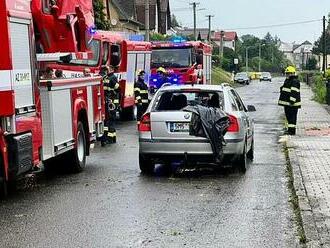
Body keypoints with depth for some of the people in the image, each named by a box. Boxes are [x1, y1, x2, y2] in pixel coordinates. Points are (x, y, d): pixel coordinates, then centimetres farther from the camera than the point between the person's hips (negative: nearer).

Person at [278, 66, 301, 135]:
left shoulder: (295, 81, -14)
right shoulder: (287, 81, 18)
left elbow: (294, 92, -23)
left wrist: (292, 101, -29)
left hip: (292, 103, -10)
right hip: (287, 103, 10)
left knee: (292, 117, -7)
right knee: (288, 116, 15)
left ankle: (292, 130, -6)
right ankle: (290, 129, 24)